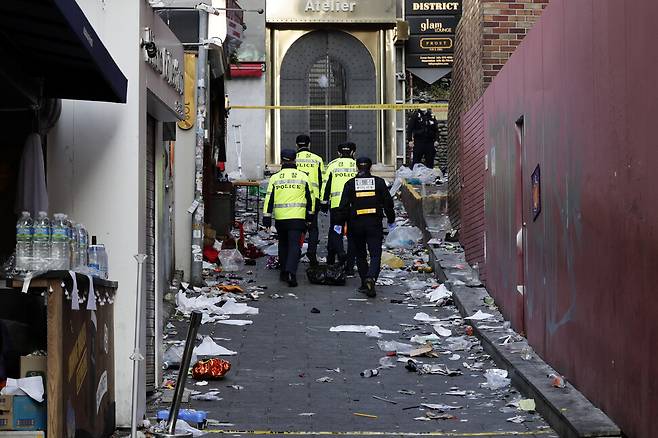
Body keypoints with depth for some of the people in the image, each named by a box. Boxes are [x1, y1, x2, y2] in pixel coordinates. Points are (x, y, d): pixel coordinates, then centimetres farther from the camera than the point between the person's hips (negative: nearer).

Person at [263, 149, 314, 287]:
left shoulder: (275, 178, 2)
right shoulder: (303, 177, 3)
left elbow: (269, 199, 1)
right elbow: (309, 198, 8)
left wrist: (267, 218, 4)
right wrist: (310, 216, 19)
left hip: (280, 217, 2)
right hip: (297, 218, -1)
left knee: (283, 244, 19)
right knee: (295, 245, -5)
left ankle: (284, 273, 23)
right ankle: (291, 272, -24)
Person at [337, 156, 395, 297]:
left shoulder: (350, 184, 0)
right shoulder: (379, 182, 2)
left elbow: (344, 206, -3)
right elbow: (388, 203, 5)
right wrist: (391, 220, 17)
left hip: (356, 224, 1)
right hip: (374, 223, -1)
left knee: (360, 255, 15)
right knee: (375, 254, -3)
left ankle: (365, 283, 17)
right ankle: (371, 278, -28)